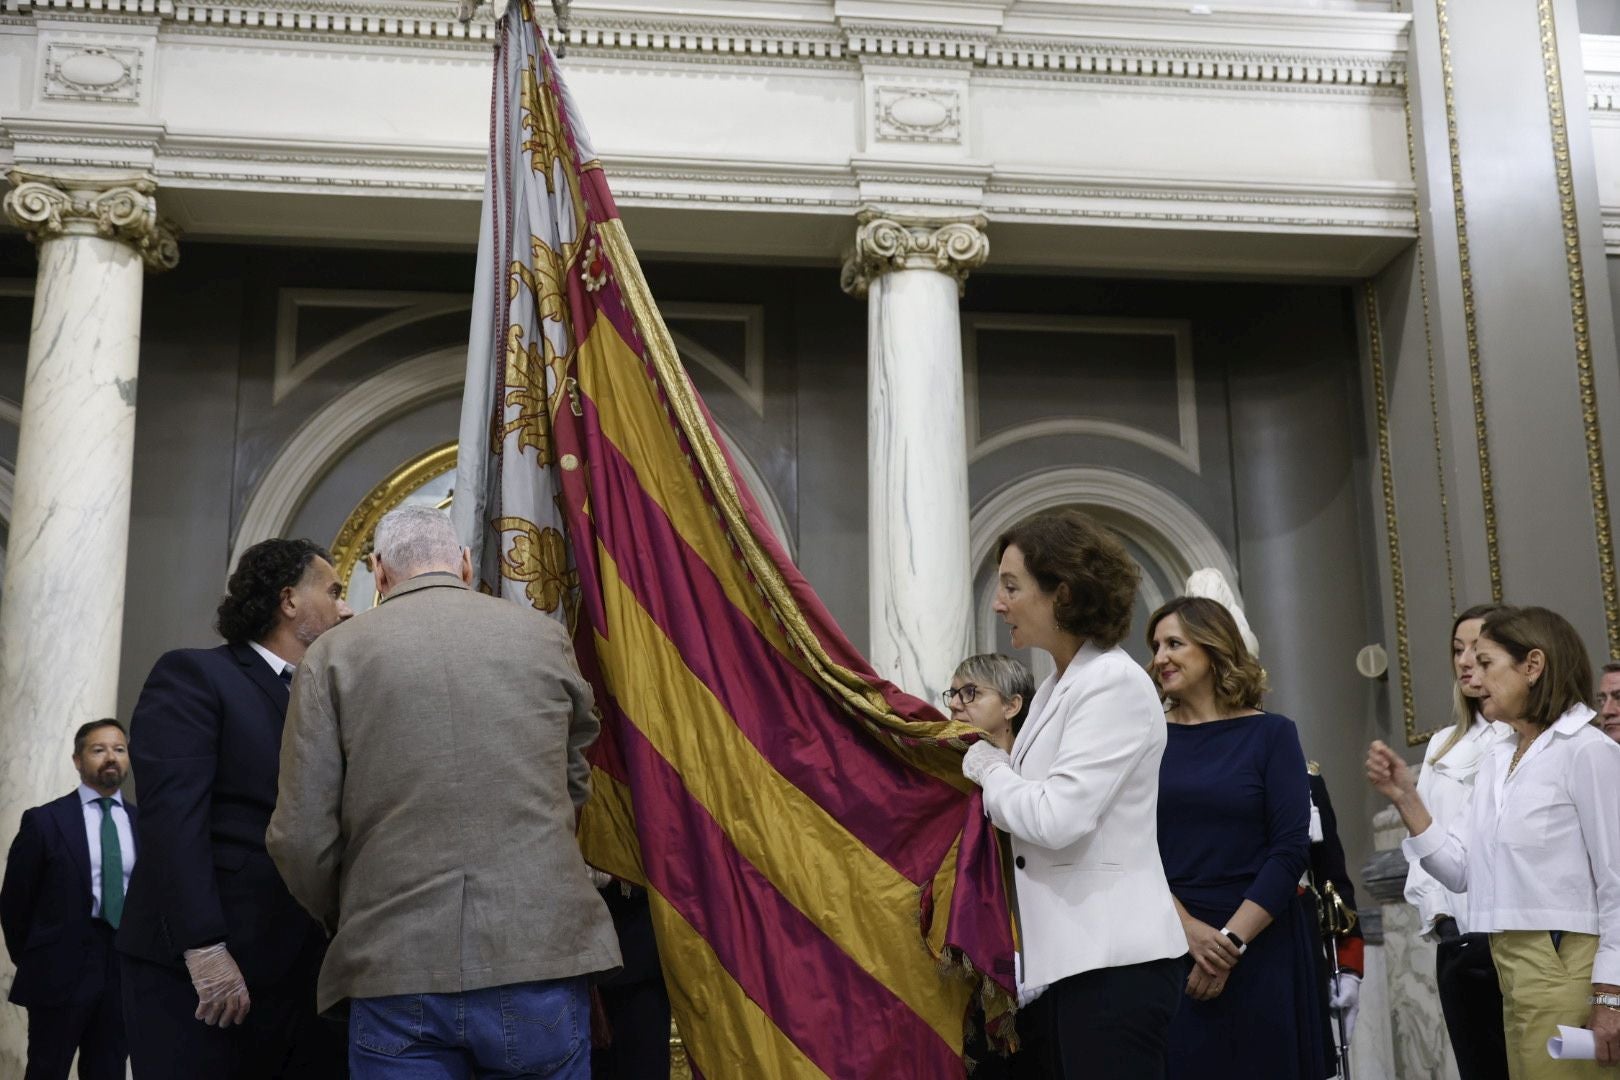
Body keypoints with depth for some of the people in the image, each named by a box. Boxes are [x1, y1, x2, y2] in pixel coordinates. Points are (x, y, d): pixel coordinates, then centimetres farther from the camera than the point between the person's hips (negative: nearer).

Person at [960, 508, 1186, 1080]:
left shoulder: (1116, 683, -13)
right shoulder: (1057, 686, 15)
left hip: (1112, 960, -9)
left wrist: (988, 767, -5)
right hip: (1060, 957, 9)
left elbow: (1058, 818, -20)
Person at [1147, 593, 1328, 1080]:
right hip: (1170, 944, 1)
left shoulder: (1270, 733, -1)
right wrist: (1186, 926, -14)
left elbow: (1290, 851, -6)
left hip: (1261, 943, -1)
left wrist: (1232, 940, -12)